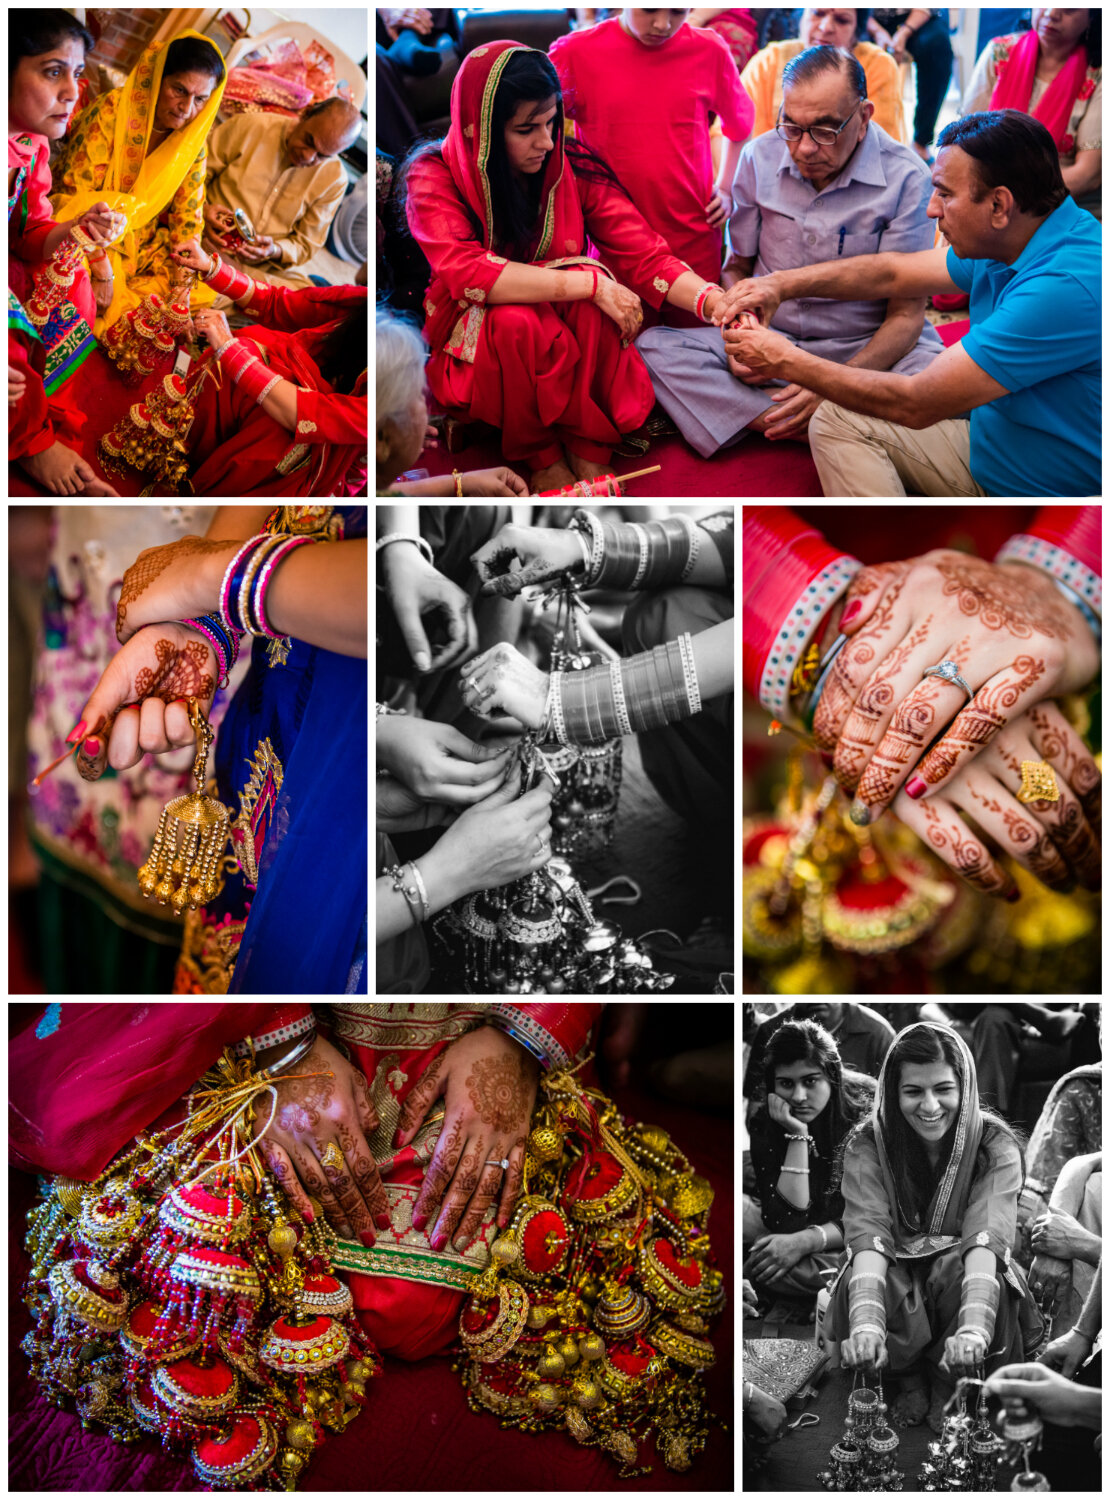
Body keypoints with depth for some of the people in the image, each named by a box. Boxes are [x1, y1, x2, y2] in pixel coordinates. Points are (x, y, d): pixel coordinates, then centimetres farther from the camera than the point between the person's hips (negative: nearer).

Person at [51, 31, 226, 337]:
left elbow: (187, 216, 4)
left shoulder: (193, 140, -1)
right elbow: (75, 195, -20)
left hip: (142, 248, 6)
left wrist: (182, 279, -9)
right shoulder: (111, 112, -18)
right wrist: (103, 272, -26)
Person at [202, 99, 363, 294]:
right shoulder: (248, 127, -4)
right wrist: (201, 209, -17)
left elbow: (306, 244, 7)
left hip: (269, 268, 4)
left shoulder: (334, 179, 1)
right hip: (210, 243, -3)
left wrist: (275, 252, -15)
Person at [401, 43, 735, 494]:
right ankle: (541, 456, -12)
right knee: (516, 318, -35)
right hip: (477, 346, -2)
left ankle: (588, 450, -18)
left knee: (589, 280, -28)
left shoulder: (572, 167, -6)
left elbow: (643, 253, -10)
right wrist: (591, 285, -34)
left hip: (572, 345, 3)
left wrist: (713, 300, -30)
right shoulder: (433, 178, -14)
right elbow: (467, 274, -30)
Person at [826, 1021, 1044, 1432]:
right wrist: (866, 1325, -46)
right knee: (867, 1282, -32)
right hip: (895, 1282, 1)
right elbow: (868, 1233, -27)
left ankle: (946, 1380, -5)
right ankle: (908, 1377, -2)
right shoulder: (867, 1147, -13)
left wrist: (973, 1327, -48)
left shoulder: (995, 1146, -15)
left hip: (961, 1279, 0)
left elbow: (987, 1236, -30)